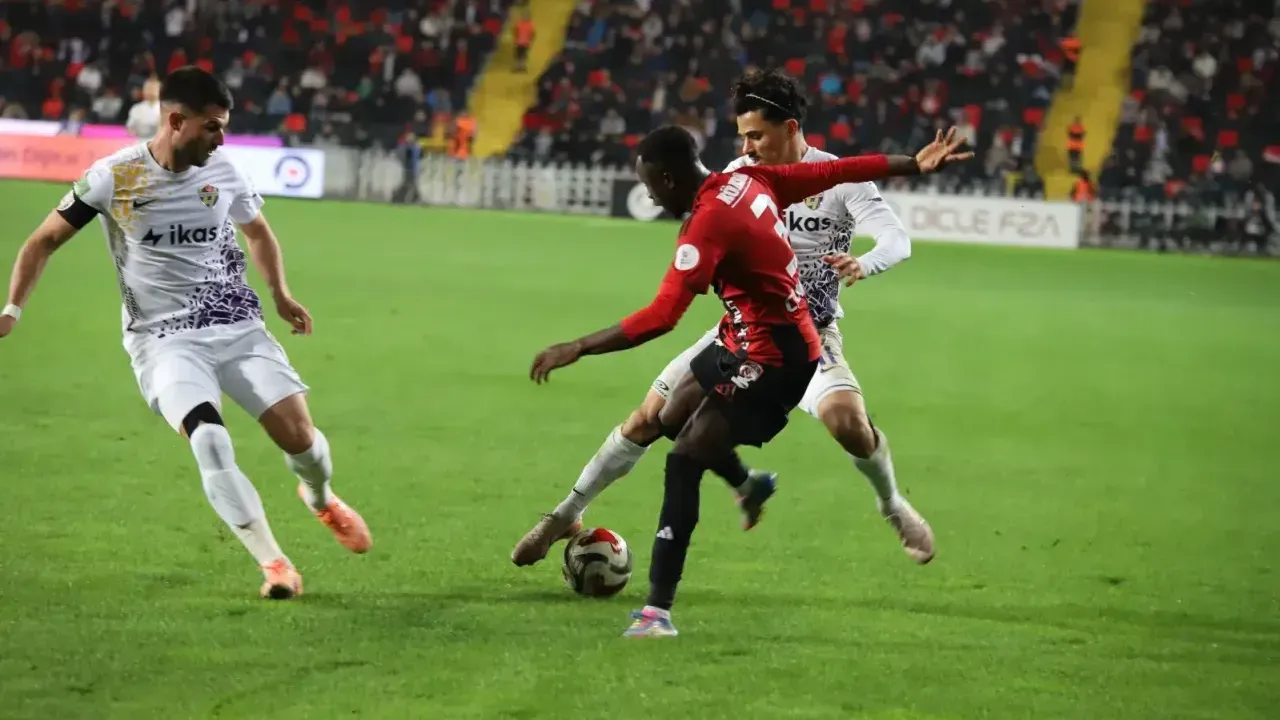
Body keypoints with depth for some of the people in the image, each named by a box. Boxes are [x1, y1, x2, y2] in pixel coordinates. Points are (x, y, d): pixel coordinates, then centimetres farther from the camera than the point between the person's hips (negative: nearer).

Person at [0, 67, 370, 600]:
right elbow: (44, 241, 1)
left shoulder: (224, 174, 2)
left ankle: (320, 498, 30)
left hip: (238, 328, 3)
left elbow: (257, 230, 24)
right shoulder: (114, 177, -9)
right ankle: (273, 564, -21)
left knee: (299, 436, -8)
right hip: (164, 341, -3)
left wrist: (280, 296, 15)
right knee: (209, 440, -28)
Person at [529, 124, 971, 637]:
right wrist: (916, 165, 19)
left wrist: (578, 348, -31)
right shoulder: (748, 181, -2)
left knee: (684, 463, -15)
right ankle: (748, 484, 51)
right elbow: (833, 171, 8)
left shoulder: (709, 224, -27)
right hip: (748, 338, 10)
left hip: (773, 357, -10)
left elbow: (661, 317, -33)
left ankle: (657, 613, -19)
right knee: (674, 419, 23)